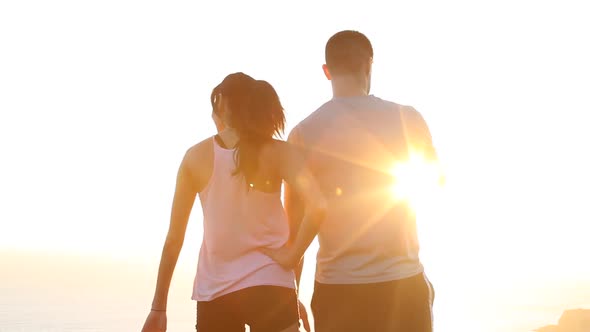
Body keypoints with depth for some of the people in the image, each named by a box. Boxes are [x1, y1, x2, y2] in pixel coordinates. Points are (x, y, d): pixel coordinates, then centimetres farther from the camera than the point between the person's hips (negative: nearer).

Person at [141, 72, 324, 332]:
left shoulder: (196, 157, 4)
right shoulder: (278, 152, -1)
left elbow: (174, 238, 5)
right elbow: (316, 207, -18)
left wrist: (159, 307, 10)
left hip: (214, 293, 2)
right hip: (268, 286, -2)